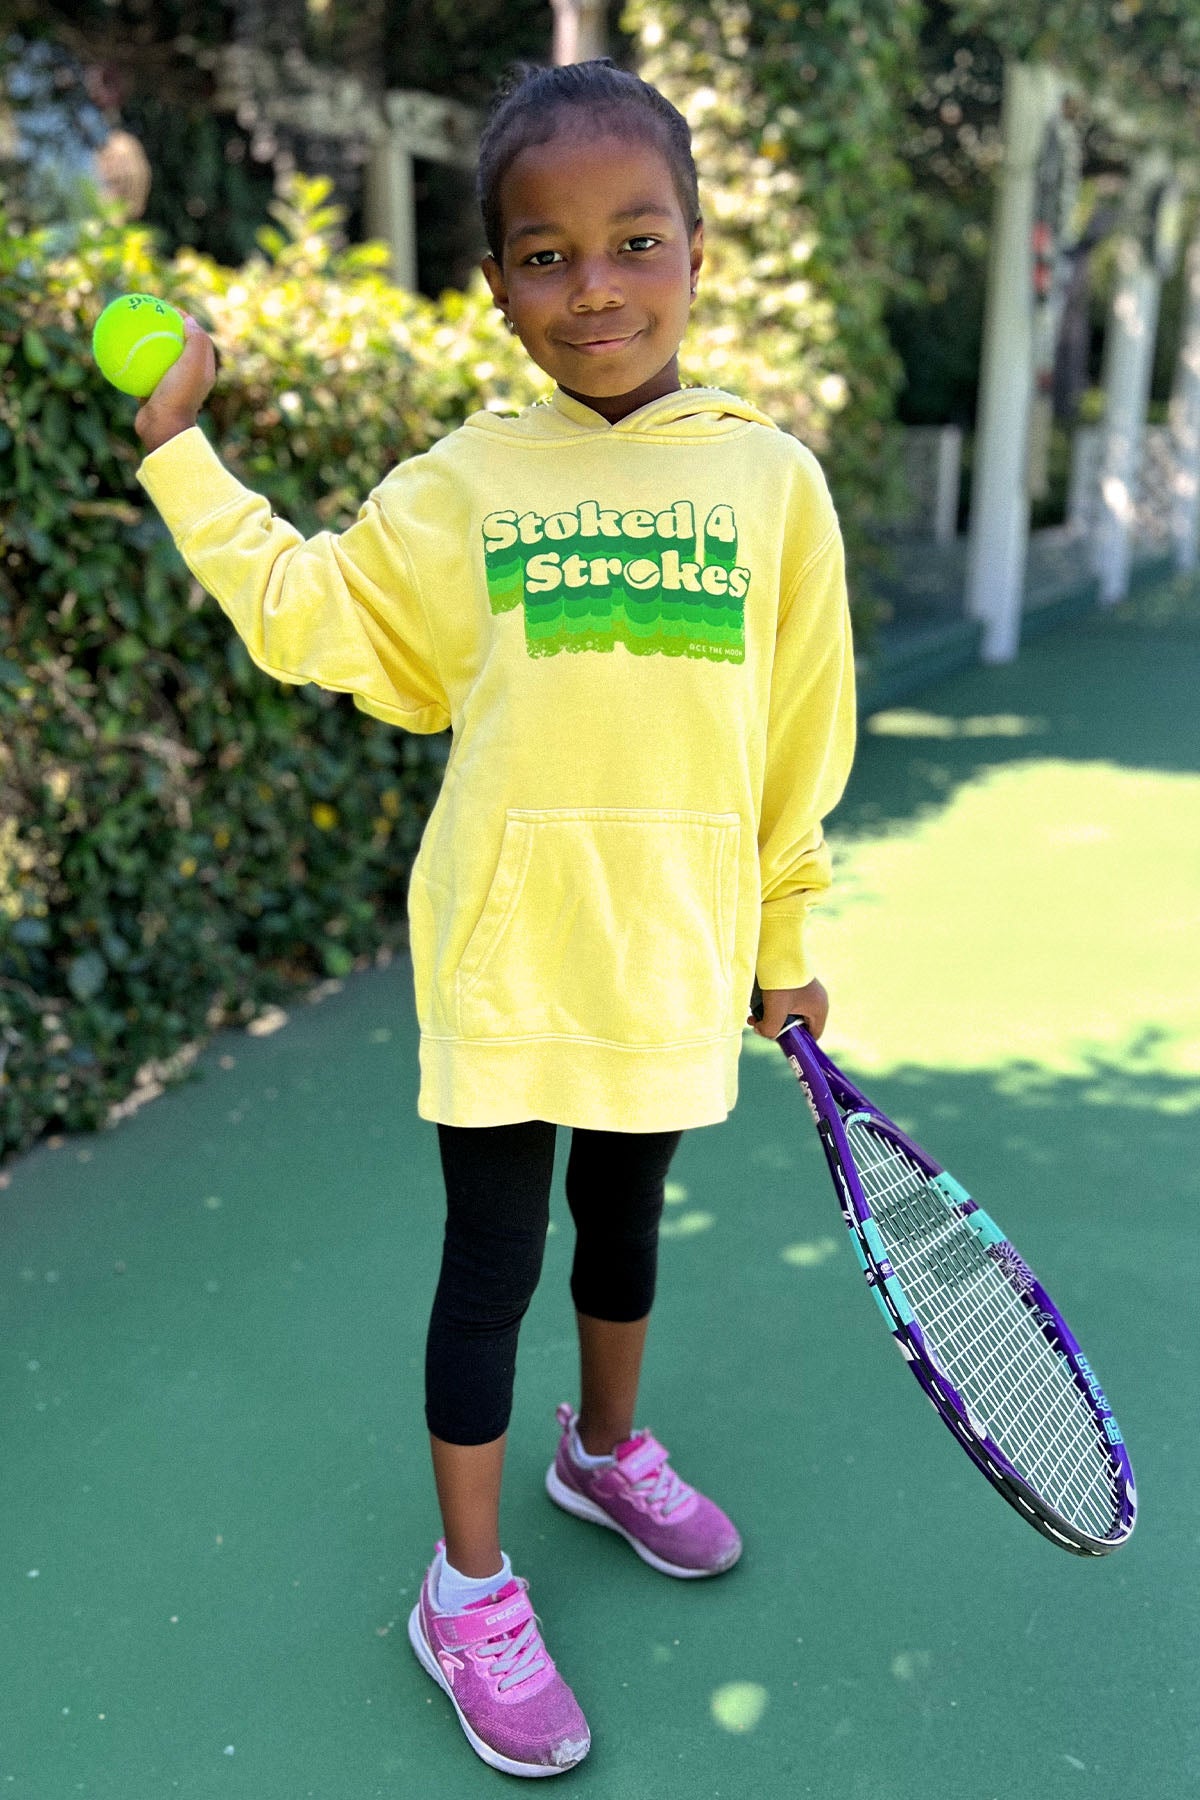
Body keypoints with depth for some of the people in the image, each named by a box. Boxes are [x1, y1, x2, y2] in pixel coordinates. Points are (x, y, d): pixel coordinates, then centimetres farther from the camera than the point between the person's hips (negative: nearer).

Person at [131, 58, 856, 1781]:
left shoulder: (770, 475, -2)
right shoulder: (465, 483, -3)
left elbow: (798, 733, 3)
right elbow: (306, 616, 4)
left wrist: (786, 939, 7)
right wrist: (180, 449, 0)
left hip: (675, 954, 2)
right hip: (505, 956, -1)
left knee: (626, 1216, 22)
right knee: (493, 1264, 8)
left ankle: (608, 1451, 50)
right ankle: (468, 1591, 29)